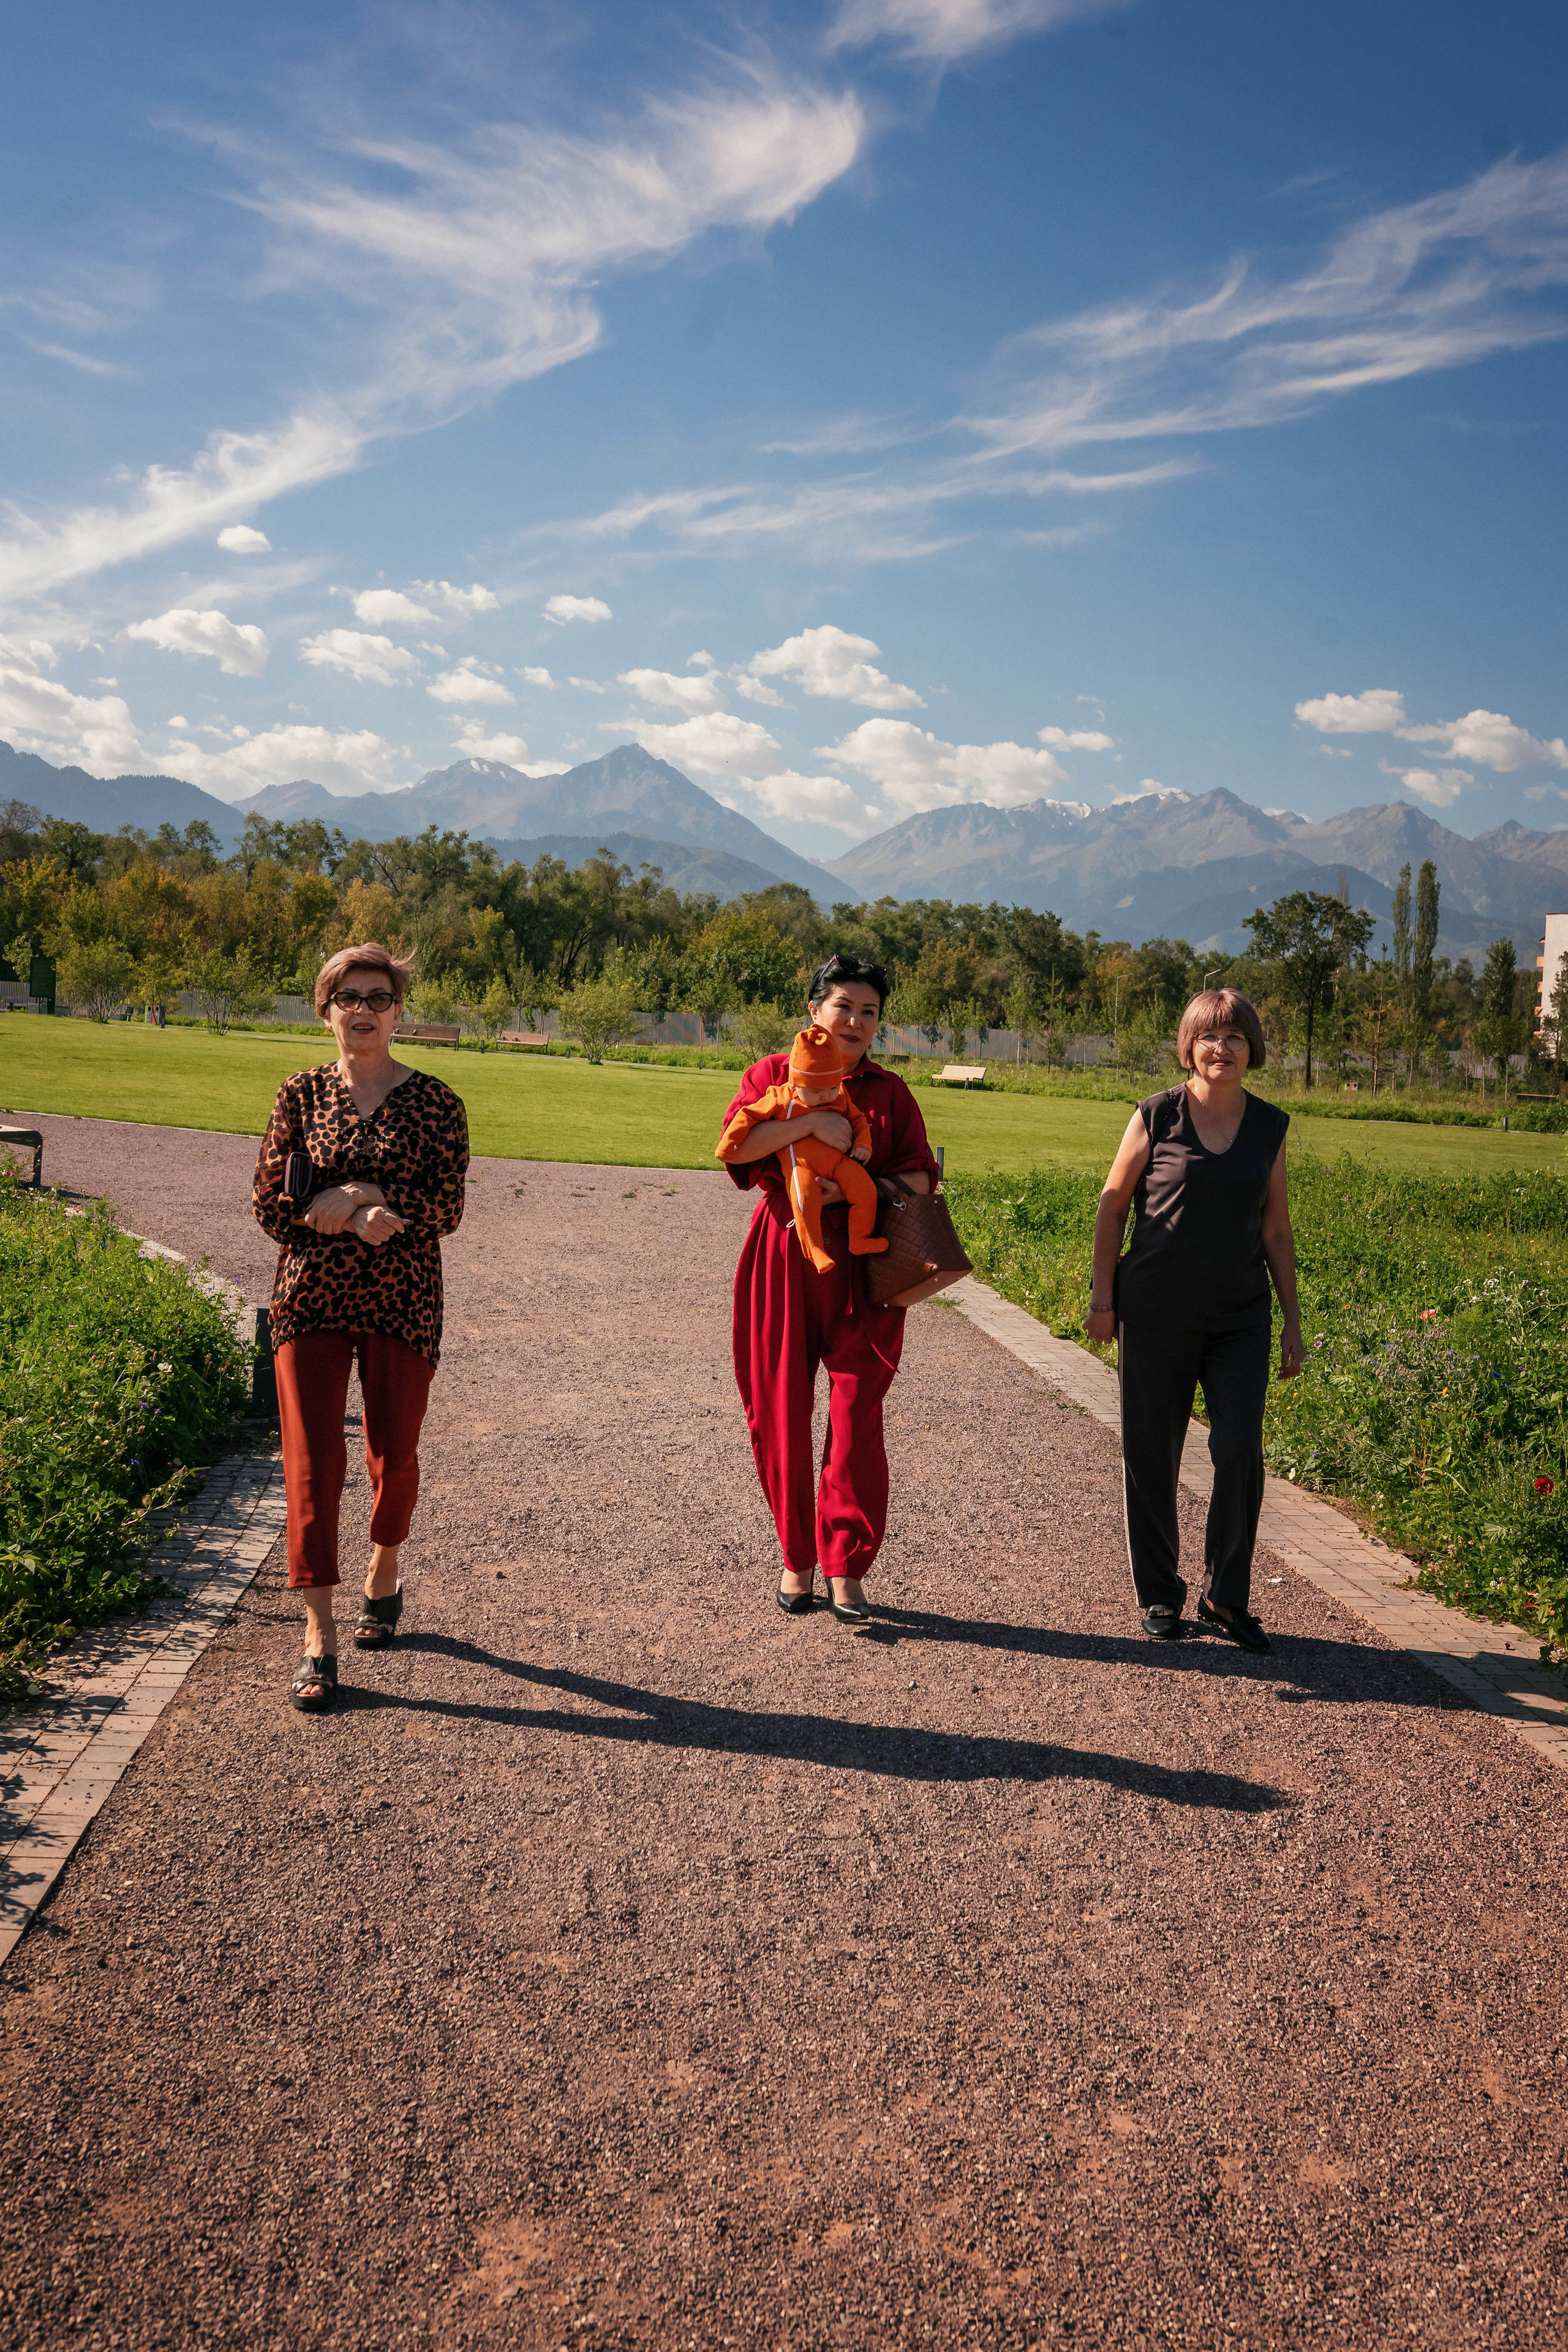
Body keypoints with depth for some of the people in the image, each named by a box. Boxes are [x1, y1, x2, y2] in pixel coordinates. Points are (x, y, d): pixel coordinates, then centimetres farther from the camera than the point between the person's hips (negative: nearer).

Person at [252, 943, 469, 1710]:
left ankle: (384, 1577, 40)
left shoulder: (435, 1102, 0)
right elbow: (269, 1202, -2)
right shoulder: (301, 1094, 4)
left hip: (401, 1303, 0)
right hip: (311, 1300, 0)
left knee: (393, 1455, 11)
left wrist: (350, 1197, -17)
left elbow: (446, 1209, -7)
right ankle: (319, 1637, -4)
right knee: (312, 1462, -7)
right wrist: (361, 1211, -15)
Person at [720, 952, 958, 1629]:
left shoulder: (890, 1092, 12)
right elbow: (735, 1144, -7)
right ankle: (797, 1560, 18)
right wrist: (810, 1121, -17)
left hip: (862, 1262, 0)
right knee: (780, 1414, 4)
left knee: (857, 1415, -7)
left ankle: (845, 1569, 2)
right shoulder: (773, 1074, 9)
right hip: (784, 1257, 0)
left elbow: (919, 1176, 4)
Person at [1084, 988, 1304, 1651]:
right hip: (1156, 1315, -2)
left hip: (1241, 1318, 2)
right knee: (1150, 1455, 5)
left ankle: (1225, 1600, 12)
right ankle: (1159, 1595, 22)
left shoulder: (1270, 1126, 5)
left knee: (1240, 1452, -6)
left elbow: (1276, 1230, 10)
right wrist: (1102, 1297, -1)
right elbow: (1112, 1204, 3)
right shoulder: (1156, 1116, -4)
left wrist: (1293, 1321, 9)